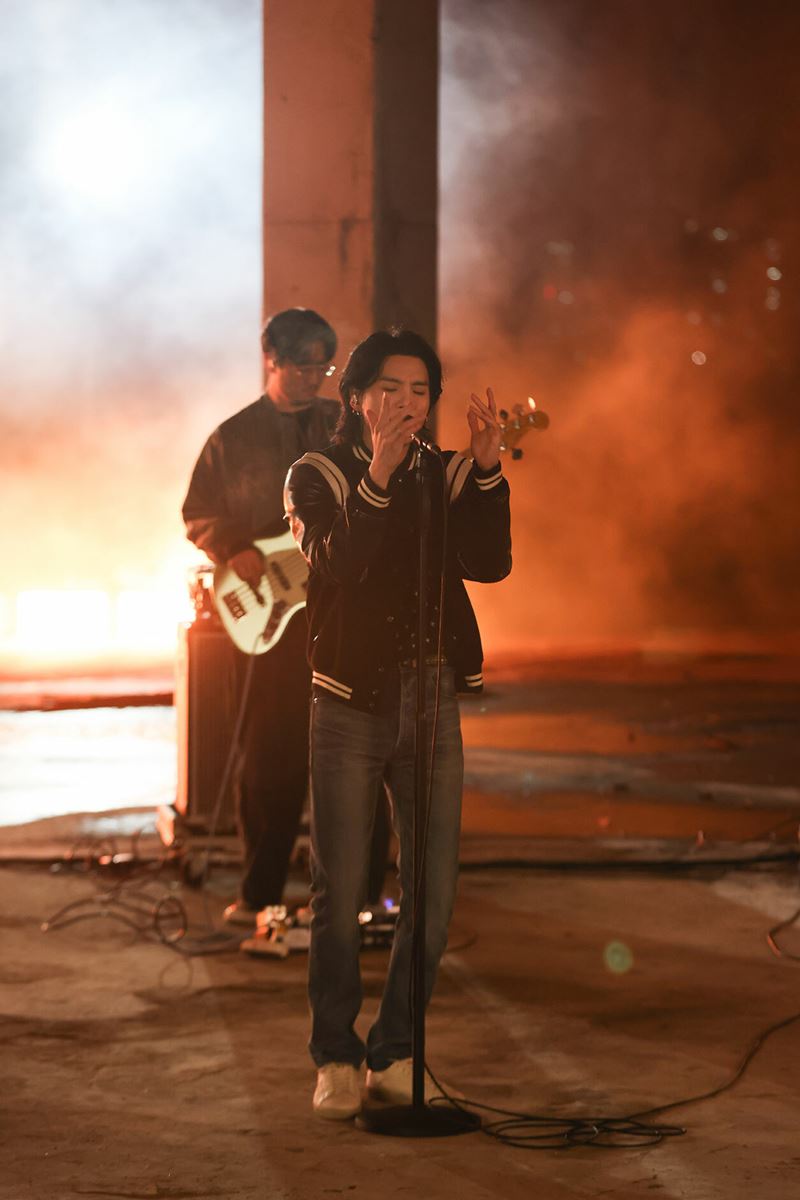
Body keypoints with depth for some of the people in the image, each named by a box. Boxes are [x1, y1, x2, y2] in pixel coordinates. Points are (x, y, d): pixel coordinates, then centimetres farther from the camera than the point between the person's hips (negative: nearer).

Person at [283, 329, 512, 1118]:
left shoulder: (446, 478, 9)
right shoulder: (318, 475, 1)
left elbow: (491, 564, -8)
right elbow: (334, 564, -17)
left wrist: (486, 468, -18)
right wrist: (378, 475, -27)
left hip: (432, 703, 3)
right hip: (349, 702, -3)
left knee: (433, 894, 3)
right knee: (339, 892, 0)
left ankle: (395, 1055, 15)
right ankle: (336, 1059, 11)